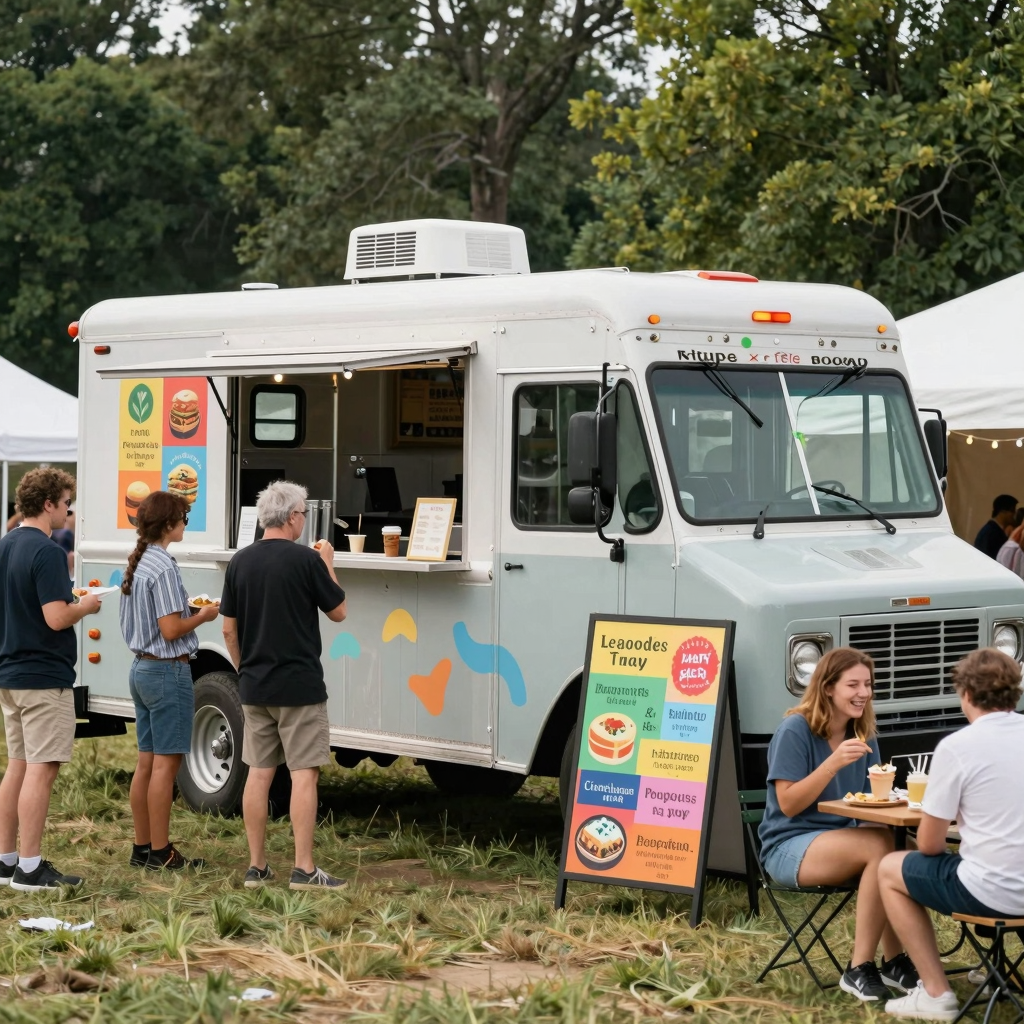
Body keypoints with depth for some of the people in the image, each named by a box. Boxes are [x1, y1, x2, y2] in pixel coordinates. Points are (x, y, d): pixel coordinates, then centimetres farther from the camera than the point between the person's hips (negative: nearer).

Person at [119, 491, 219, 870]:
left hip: (141, 668, 9)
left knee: (147, 761, 12)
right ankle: (160, 852, 0)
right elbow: (171, 629, -21)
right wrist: (203, 616, -5)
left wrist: (190, 611, 13)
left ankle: (142, 848, 16)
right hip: (168, 671, -9)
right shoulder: (163, 567, -18)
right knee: (166, 763, -3)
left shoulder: (137, 563, 11)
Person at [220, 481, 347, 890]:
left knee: (259, 773, 9)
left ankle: (256, 867, 12)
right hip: (299, 687, -5)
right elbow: (338, 611, 0)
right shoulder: (306, 560, -11)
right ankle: (304, 869, -6)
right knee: (303, 774, -3)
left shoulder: (241, 562, 4)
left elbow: (229, 629, 9)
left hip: (254, 687, 5)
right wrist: (328, 564, 11)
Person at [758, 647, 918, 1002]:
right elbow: (788, 804, -16)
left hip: (839, 842, 6)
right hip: (789, 845, -6)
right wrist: (835, 762, -26)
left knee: (891, 846, -27)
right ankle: (861, 967, -24)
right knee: (880, 846, -31)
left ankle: (894, 961, -21)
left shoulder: (862, 735, 7)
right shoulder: (794, 730, -13)